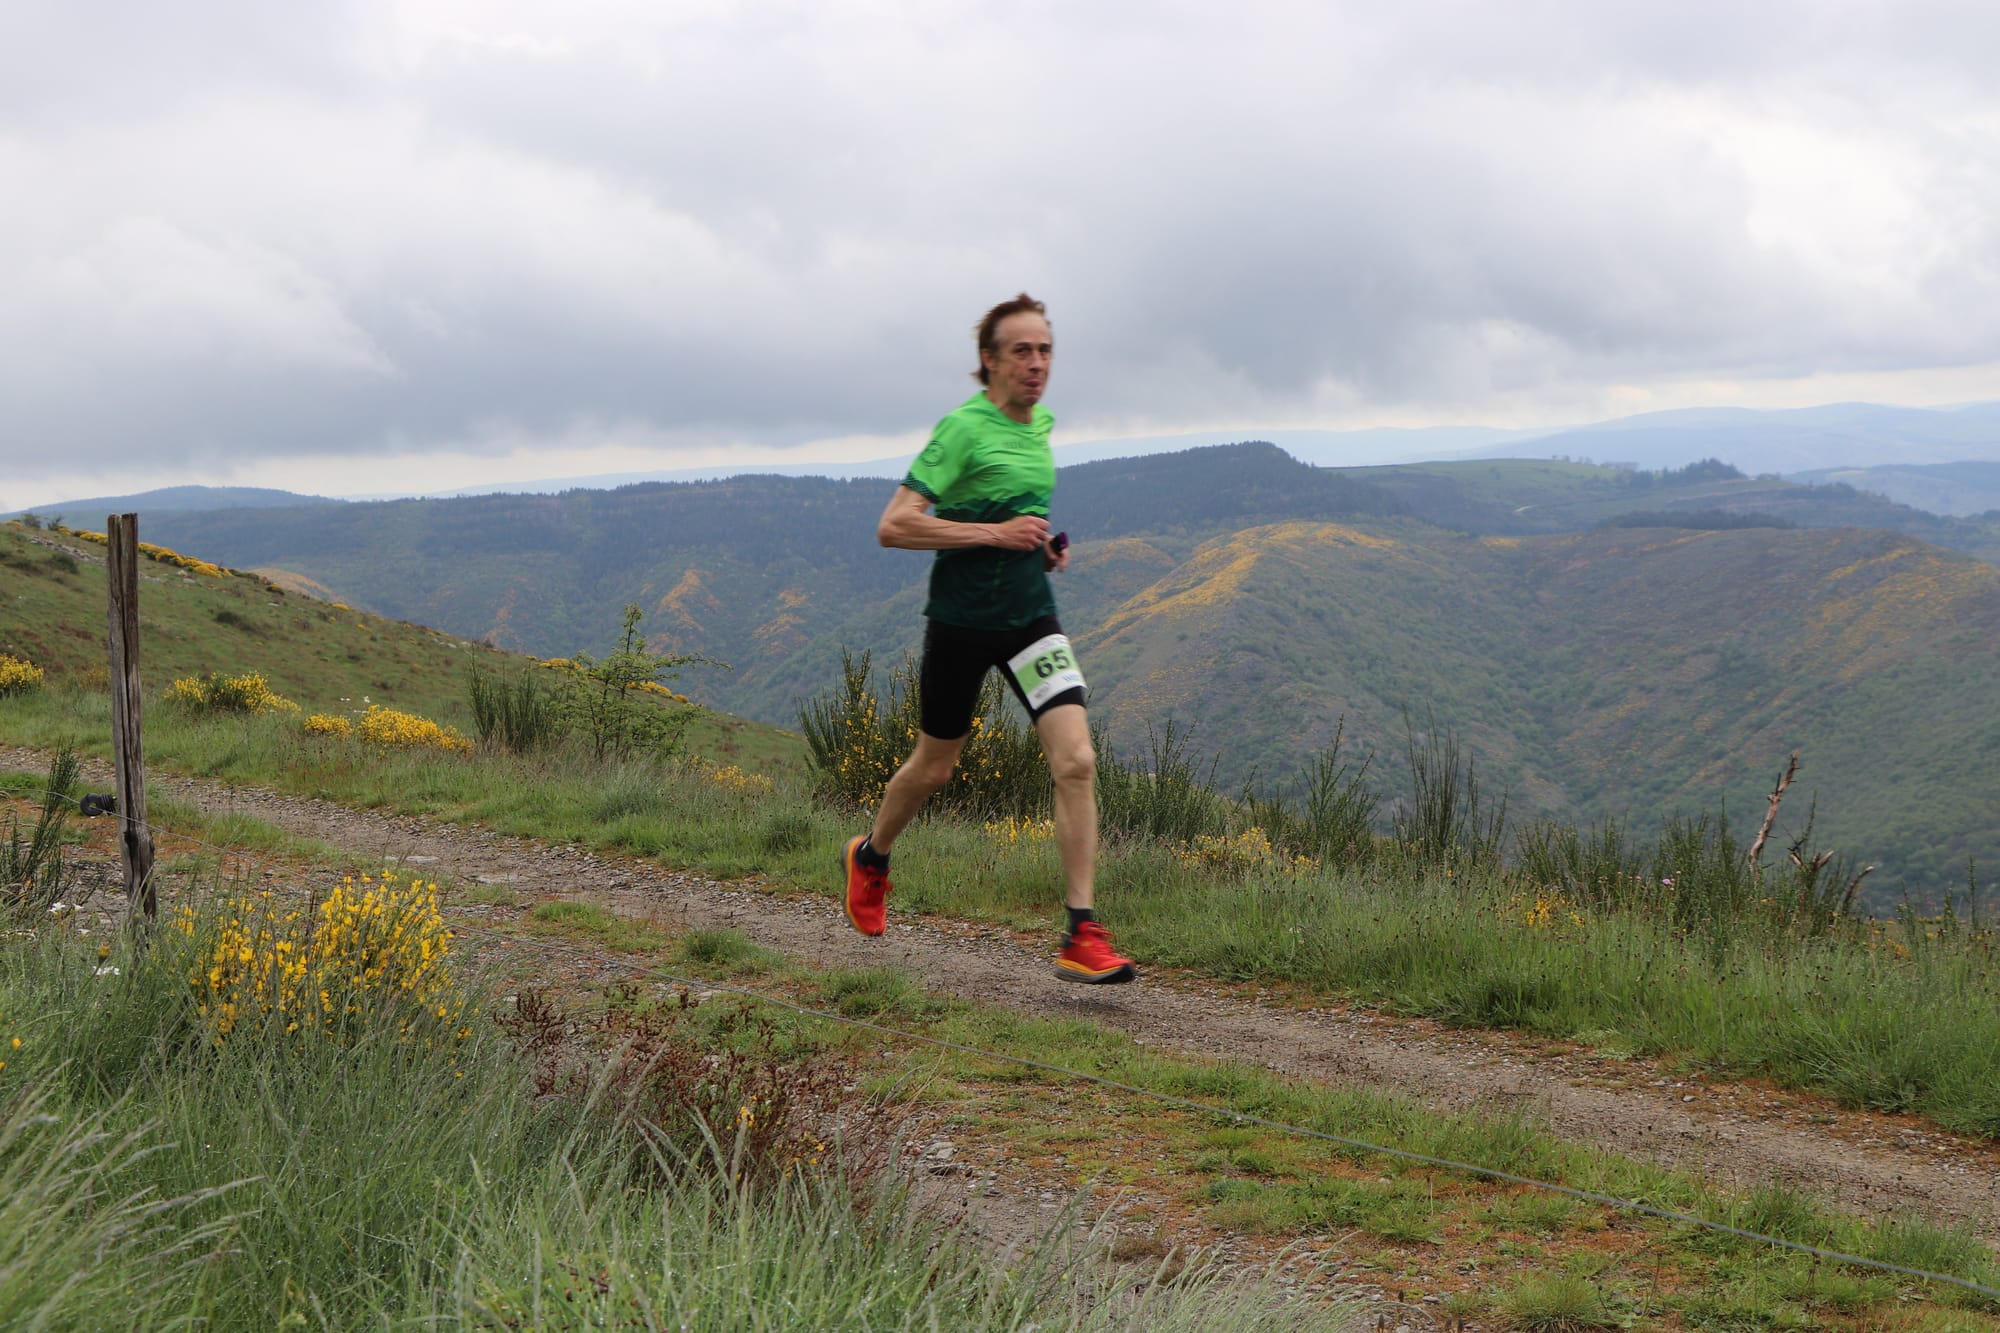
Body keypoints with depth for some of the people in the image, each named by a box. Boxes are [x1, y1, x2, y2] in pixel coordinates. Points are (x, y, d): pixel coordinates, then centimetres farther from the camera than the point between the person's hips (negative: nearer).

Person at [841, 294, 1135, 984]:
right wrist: (995, 533, -22)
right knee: (934, 766, 12)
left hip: (1030, 615, 5)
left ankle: (1082, 938, -11)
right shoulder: (963, 428, -13)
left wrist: (1045, 545, 8)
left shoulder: (1042, 425, 10)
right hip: (961, 620, -5)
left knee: (1076, 761, -12)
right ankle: (870, 857, 44)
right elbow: (893, 526, -20)